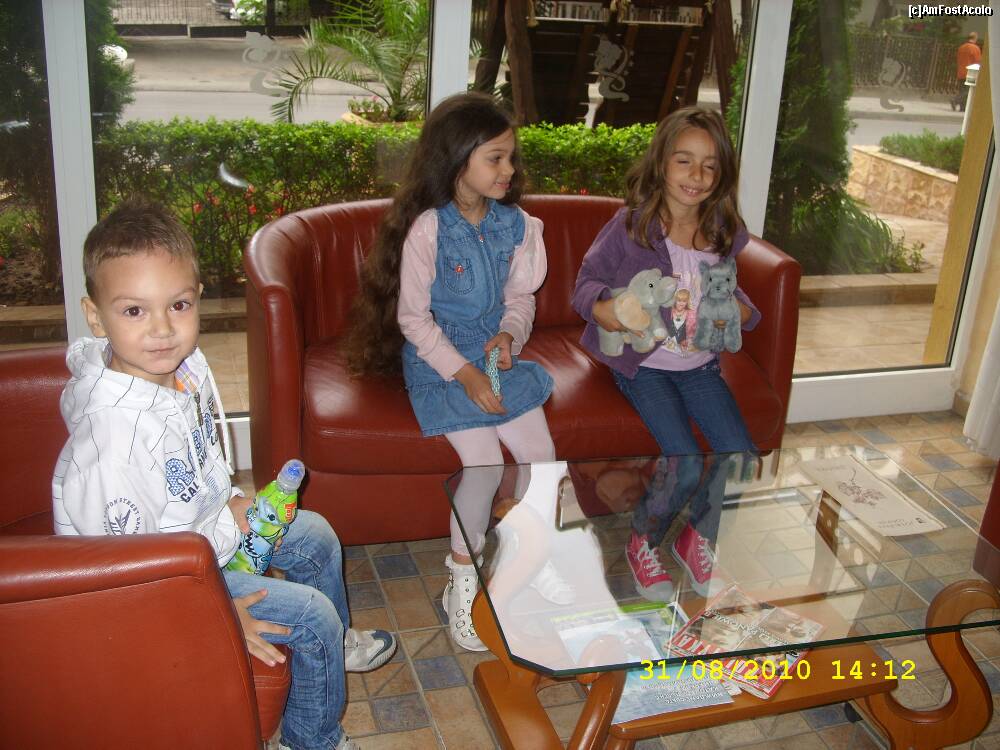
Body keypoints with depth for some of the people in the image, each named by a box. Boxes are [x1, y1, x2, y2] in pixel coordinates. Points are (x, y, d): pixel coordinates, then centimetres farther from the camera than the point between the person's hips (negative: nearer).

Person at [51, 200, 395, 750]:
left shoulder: (183, 362, -12)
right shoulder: (111, 434, -38)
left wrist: (232, 502, -3)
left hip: (211, 522, 9)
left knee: (315, 536, 20)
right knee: (310, 614, -9)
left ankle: (334, 642, 50)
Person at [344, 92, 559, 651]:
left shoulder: (517, 224, 2)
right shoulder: (428, 229, -15)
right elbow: (412, 316, -13)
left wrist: (510, 335, -10)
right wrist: (465, 373, -20)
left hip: (497, 354, 5)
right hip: (438, 362, -5)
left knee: (542, 456, -6)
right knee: (485, 464, -18)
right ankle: (463, 584, 4)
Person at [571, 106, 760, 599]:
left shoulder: (723, 231, 0)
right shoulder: (630, 225, -13)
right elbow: (587, 279, -8)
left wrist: (741, 310, -8)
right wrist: (601, 308, -31)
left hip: (699, 363, 5)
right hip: (644, 362, -5)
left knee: (743, 461, -7)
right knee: (686, 466, -19)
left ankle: (696, 537, 22)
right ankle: (644, 542, 12)